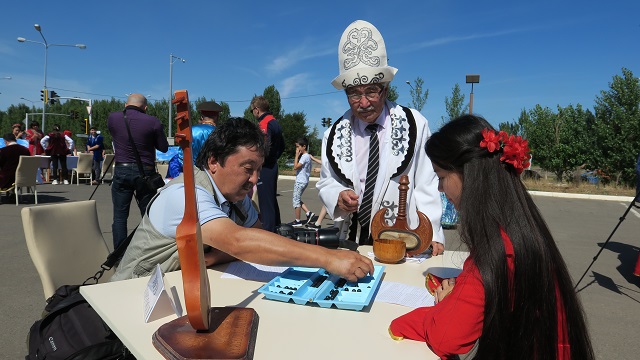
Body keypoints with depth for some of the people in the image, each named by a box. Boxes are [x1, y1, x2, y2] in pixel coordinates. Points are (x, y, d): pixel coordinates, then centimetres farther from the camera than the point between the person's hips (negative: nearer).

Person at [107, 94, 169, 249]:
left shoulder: (113, 118, 0)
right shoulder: (153, 122, -9)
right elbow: (163, 148, 1)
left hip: (121, 171, 2)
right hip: (145, 173, -2)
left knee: (119, 217, 8)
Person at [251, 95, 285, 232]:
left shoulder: (264, 123, -15)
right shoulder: (275, 122, 14)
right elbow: (282, 145, 20)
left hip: (265, 168, -10)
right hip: (273, 165, 10)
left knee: (265, 202, -5)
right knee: (272, 200, 18)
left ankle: (268, 230, -1)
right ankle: (276, 228, 28)